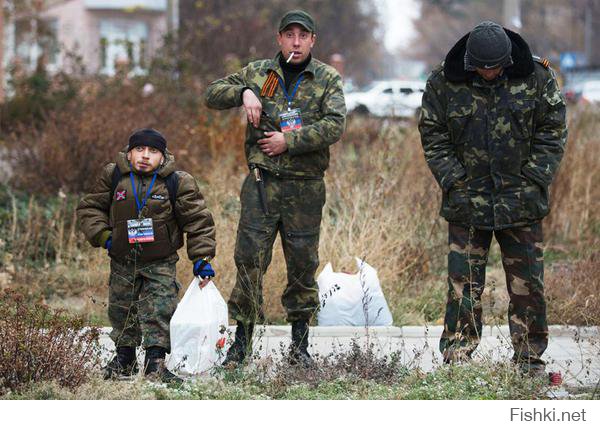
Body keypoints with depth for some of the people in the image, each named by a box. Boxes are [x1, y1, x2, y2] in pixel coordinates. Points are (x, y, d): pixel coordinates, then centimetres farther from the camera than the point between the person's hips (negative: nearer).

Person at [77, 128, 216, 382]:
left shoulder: (177, 183, -9)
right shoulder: (113, 177, -4)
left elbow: (197, 220, -5)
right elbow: (90, 208, 6)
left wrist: (202, 258, -10)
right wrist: (103, 236, -8)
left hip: (160, 264, -2)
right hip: (122, 262, 3)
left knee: (159, 311, -11)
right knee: (121, 310, 13)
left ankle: (155, 361, -8)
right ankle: (124, 357, 30)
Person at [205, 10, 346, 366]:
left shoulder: (328, 79, 3)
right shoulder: (258, 73, 9)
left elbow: (335, 125, -10)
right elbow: (213, 95, 9)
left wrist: (289, 141, -16)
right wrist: (244, 93, -10)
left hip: (306, 188, -1)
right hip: (262, 181, 1)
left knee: (303, 264, 6)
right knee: (250, 258, -3)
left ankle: (300, 344, 17)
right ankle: (242, 340, 5)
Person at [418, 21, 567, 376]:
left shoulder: (537, 77, -3)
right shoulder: (444, 82, -4)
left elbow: (553, 133, 1)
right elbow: (433, 137, 1)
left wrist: (533, 183, -7)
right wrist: (455, 184, -8)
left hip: (521, 201, 1)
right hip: (467, 201, -1)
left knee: (528, 285, 5)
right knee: (464, 286, -1)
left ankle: (530, 360, 16)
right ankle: (456, 362, 6)